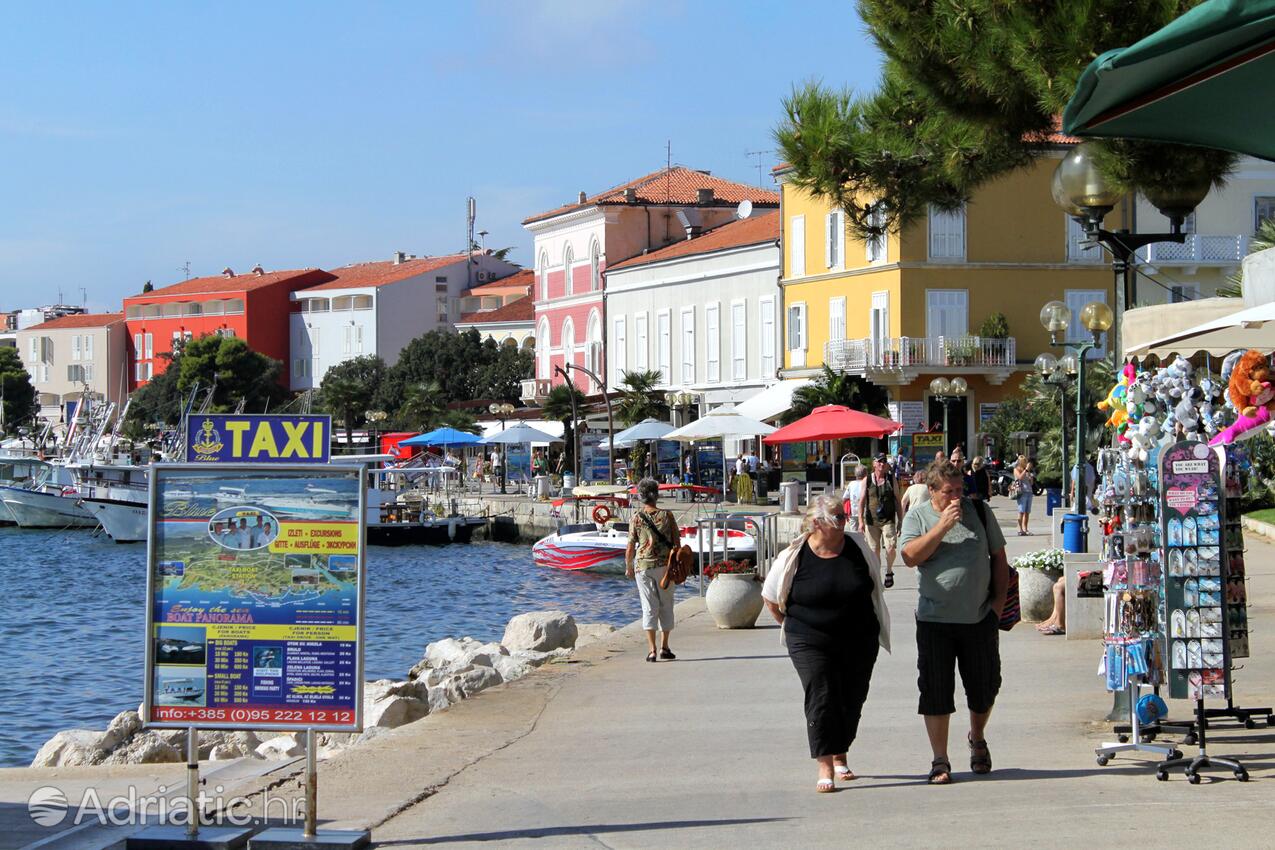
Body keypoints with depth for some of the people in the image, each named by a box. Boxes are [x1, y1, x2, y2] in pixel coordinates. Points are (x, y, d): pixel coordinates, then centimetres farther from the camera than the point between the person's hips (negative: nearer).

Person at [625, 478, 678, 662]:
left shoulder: (636, 518, -6)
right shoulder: (667, 516, -3)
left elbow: (630, 548, -4)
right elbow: (676, 543, 0)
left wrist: (628, 568, 11)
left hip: (643, 566, 0)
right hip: (665, 566, 1)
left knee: (649, 607, 2)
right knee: (666, 606, 12)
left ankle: (652, 650, -5)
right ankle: (664, 647, 13)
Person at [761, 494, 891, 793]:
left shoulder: (858, 547, -1)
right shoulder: (793, 558, -10)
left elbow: (874, 583, 17)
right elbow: (770, 597, 5)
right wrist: (791, 625, 7)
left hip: (859, 642, 3)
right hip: (811, 644, -3)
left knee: (851, 701, 9)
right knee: (821, 700, -10)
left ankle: (840, 756, 28)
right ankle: (825, 768, -7)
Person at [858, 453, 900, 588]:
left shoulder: (891, 479, 3)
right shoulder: (867, 480, 3)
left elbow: (897, 500, 8)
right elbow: (862, 501, 3)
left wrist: (900, 521, 6)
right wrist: (861, 521, -5)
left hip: (888, 520, -1)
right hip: (872, 520, 1)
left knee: (890, 548, -14)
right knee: (874, 551, 5)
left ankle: (889, 572, 10)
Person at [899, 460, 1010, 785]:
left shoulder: (979, 512, 6)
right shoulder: (917, 517, 0)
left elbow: (999, 557, 12)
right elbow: (910, 556, -15)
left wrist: (999, 599, 5)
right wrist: (943, 526, -20)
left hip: (980, 618, 2)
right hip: (935, 620, -2)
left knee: (985, 687, 9)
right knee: (935, 691, -2)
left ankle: (977, 739, 37)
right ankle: (940, 761, 6)